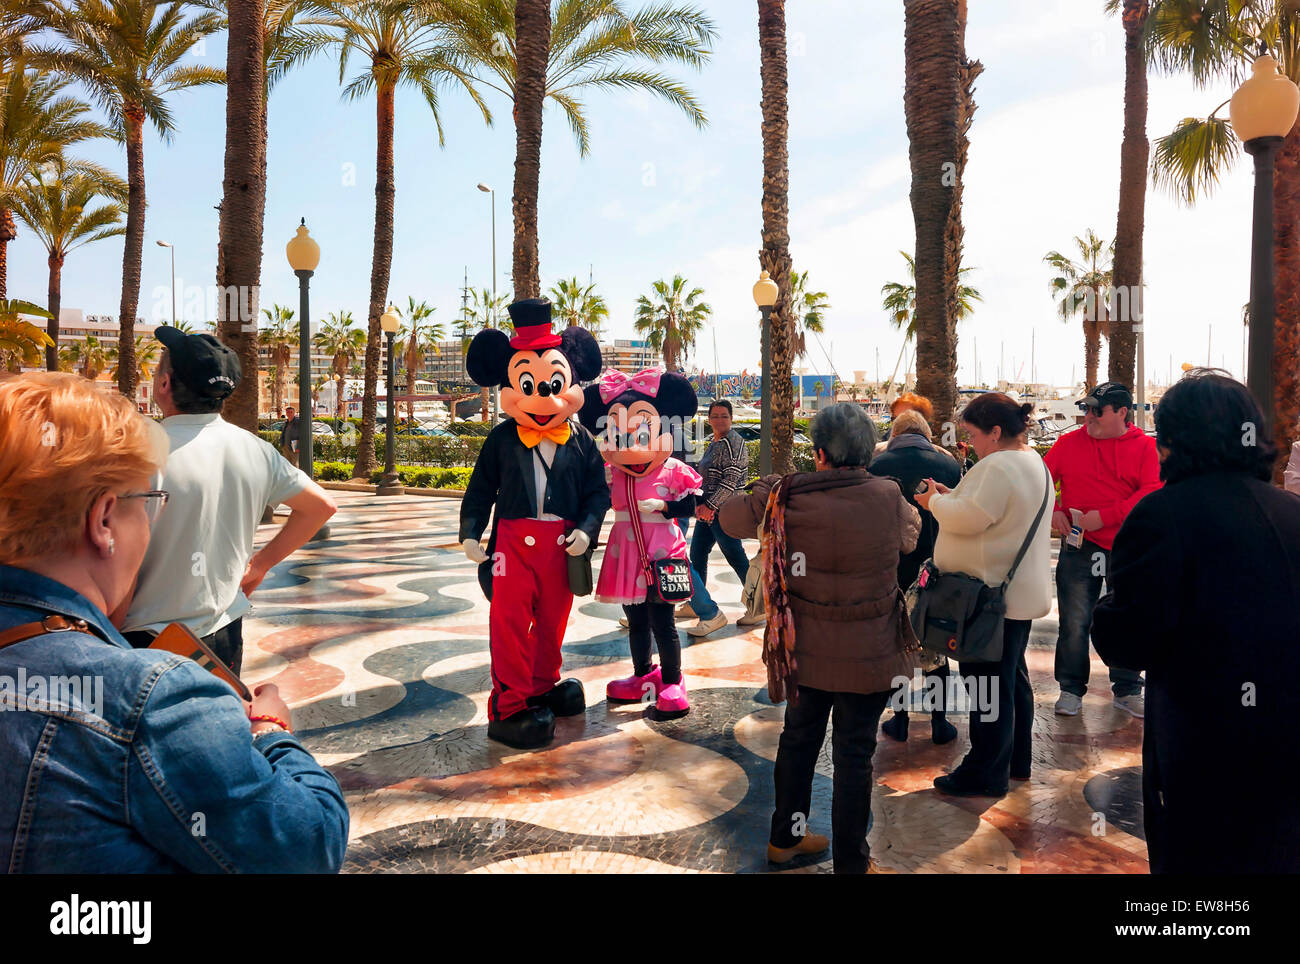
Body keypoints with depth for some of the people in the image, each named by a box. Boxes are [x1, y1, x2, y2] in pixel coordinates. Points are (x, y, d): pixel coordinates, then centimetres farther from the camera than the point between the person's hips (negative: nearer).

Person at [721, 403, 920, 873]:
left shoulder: (786, 497, -14)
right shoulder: (888, 499, -17)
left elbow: (731, 516, 3)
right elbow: (912, 534, 4)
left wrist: (768, 485, 19)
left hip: (805, 650, 3)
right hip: (867, 655, -2)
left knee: (798, 738, 21)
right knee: (854, 753, 10)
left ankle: (785, 837, 39)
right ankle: (851, 860, 25)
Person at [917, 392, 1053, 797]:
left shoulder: (998, 467, -20)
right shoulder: (1031, 461, 15)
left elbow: (970, 519, -25)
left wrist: (935, 501, -8)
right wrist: (952, 496, 5)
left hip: (994, 596, -11)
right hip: (1020, 593, 11)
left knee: (988, 684, -1)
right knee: (1012, 678, 20)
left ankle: (987, 772, 9)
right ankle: (1015, 760, 33)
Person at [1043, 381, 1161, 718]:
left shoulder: (1146, 448, -1)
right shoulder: (1069, 443, 4)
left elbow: (1152, 493, -12)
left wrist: (1103, 516, -19)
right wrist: (1051, 509, -13)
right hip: (1079, 547, 0)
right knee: (1074, 623, 3)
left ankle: (1127, 691, 27)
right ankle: (1071, 690, 17)